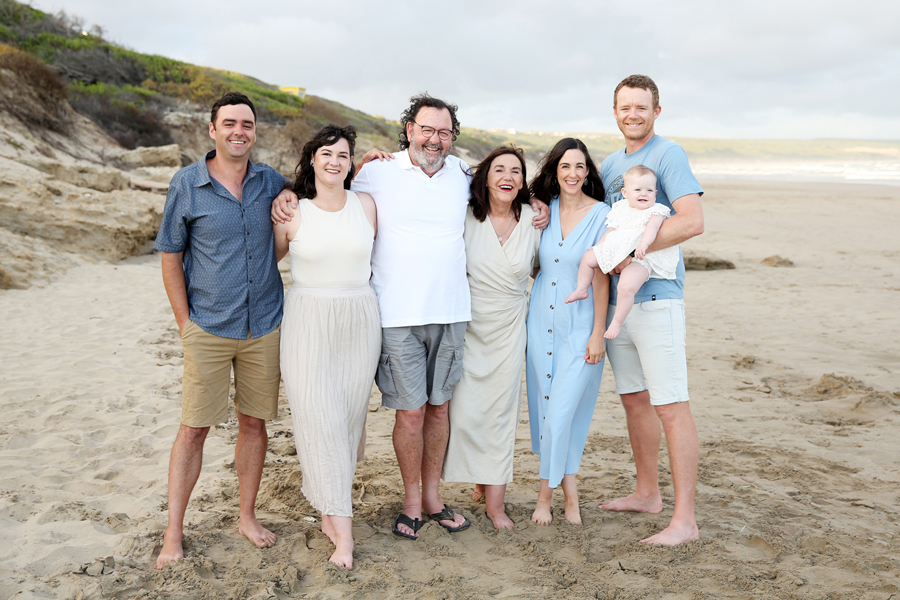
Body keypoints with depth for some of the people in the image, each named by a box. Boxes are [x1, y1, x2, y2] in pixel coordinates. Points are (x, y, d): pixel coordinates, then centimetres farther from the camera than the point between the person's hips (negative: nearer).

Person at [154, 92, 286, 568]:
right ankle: (174, 532, 14)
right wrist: (185, 324, -3)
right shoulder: (187, 184, -4)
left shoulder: (271, 183, 3)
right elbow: (170, 258, 1)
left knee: (254, 422, 10)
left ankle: (247, 516, 26)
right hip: (208, 329, -2)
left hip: (264, 327, 3)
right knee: (194, 428, 2)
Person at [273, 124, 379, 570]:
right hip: (308, 320, -2)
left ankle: (328, 510, 24)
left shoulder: (366, 204, 5)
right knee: (319, 417, -6)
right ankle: (342, 526, 0)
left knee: (349, 414, 7)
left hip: (359, 320, 3)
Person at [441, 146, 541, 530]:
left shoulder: (533, 218, 0)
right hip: (467, 324, -1)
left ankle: (495, 500, 12)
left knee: (501, 410, 4)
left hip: (508, 328, 1)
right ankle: (481, 480, 23)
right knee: (465, 410, -2)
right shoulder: (466, 216, -6)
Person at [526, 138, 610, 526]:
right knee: (544, 406, 7)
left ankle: (546, 492, 13)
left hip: (579, 323, -4)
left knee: (563, 409, -5)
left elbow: (601, 277, -8)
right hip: (542, 318, 4)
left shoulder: (600, 215, -6)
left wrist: (598, 333, -10)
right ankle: (569, 489, 22)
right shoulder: (544, 210, 5)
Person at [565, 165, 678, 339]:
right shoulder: (621, 209, 12)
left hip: (640, 259, -7)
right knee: (588, 257, 10)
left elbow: (652, 228, -26)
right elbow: (611, 230, 23)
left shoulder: (655, 211, -6)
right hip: (615, 253, 7)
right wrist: (597, 247, 21)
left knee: (626, 286, -29)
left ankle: (617, 322, -15)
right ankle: (581, 290, 27)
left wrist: (644, 244, -45)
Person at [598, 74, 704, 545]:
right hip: (615, 296, 8)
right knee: (634, 398, 15)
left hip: (656, 296, -8)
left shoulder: (667, 154, -7)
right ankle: (647, 493, 29)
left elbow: (692, 221, -18)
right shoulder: (610, 163, 17)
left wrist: (631, 253, -21)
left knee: (670, 406, -7)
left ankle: (684, 519, -1)